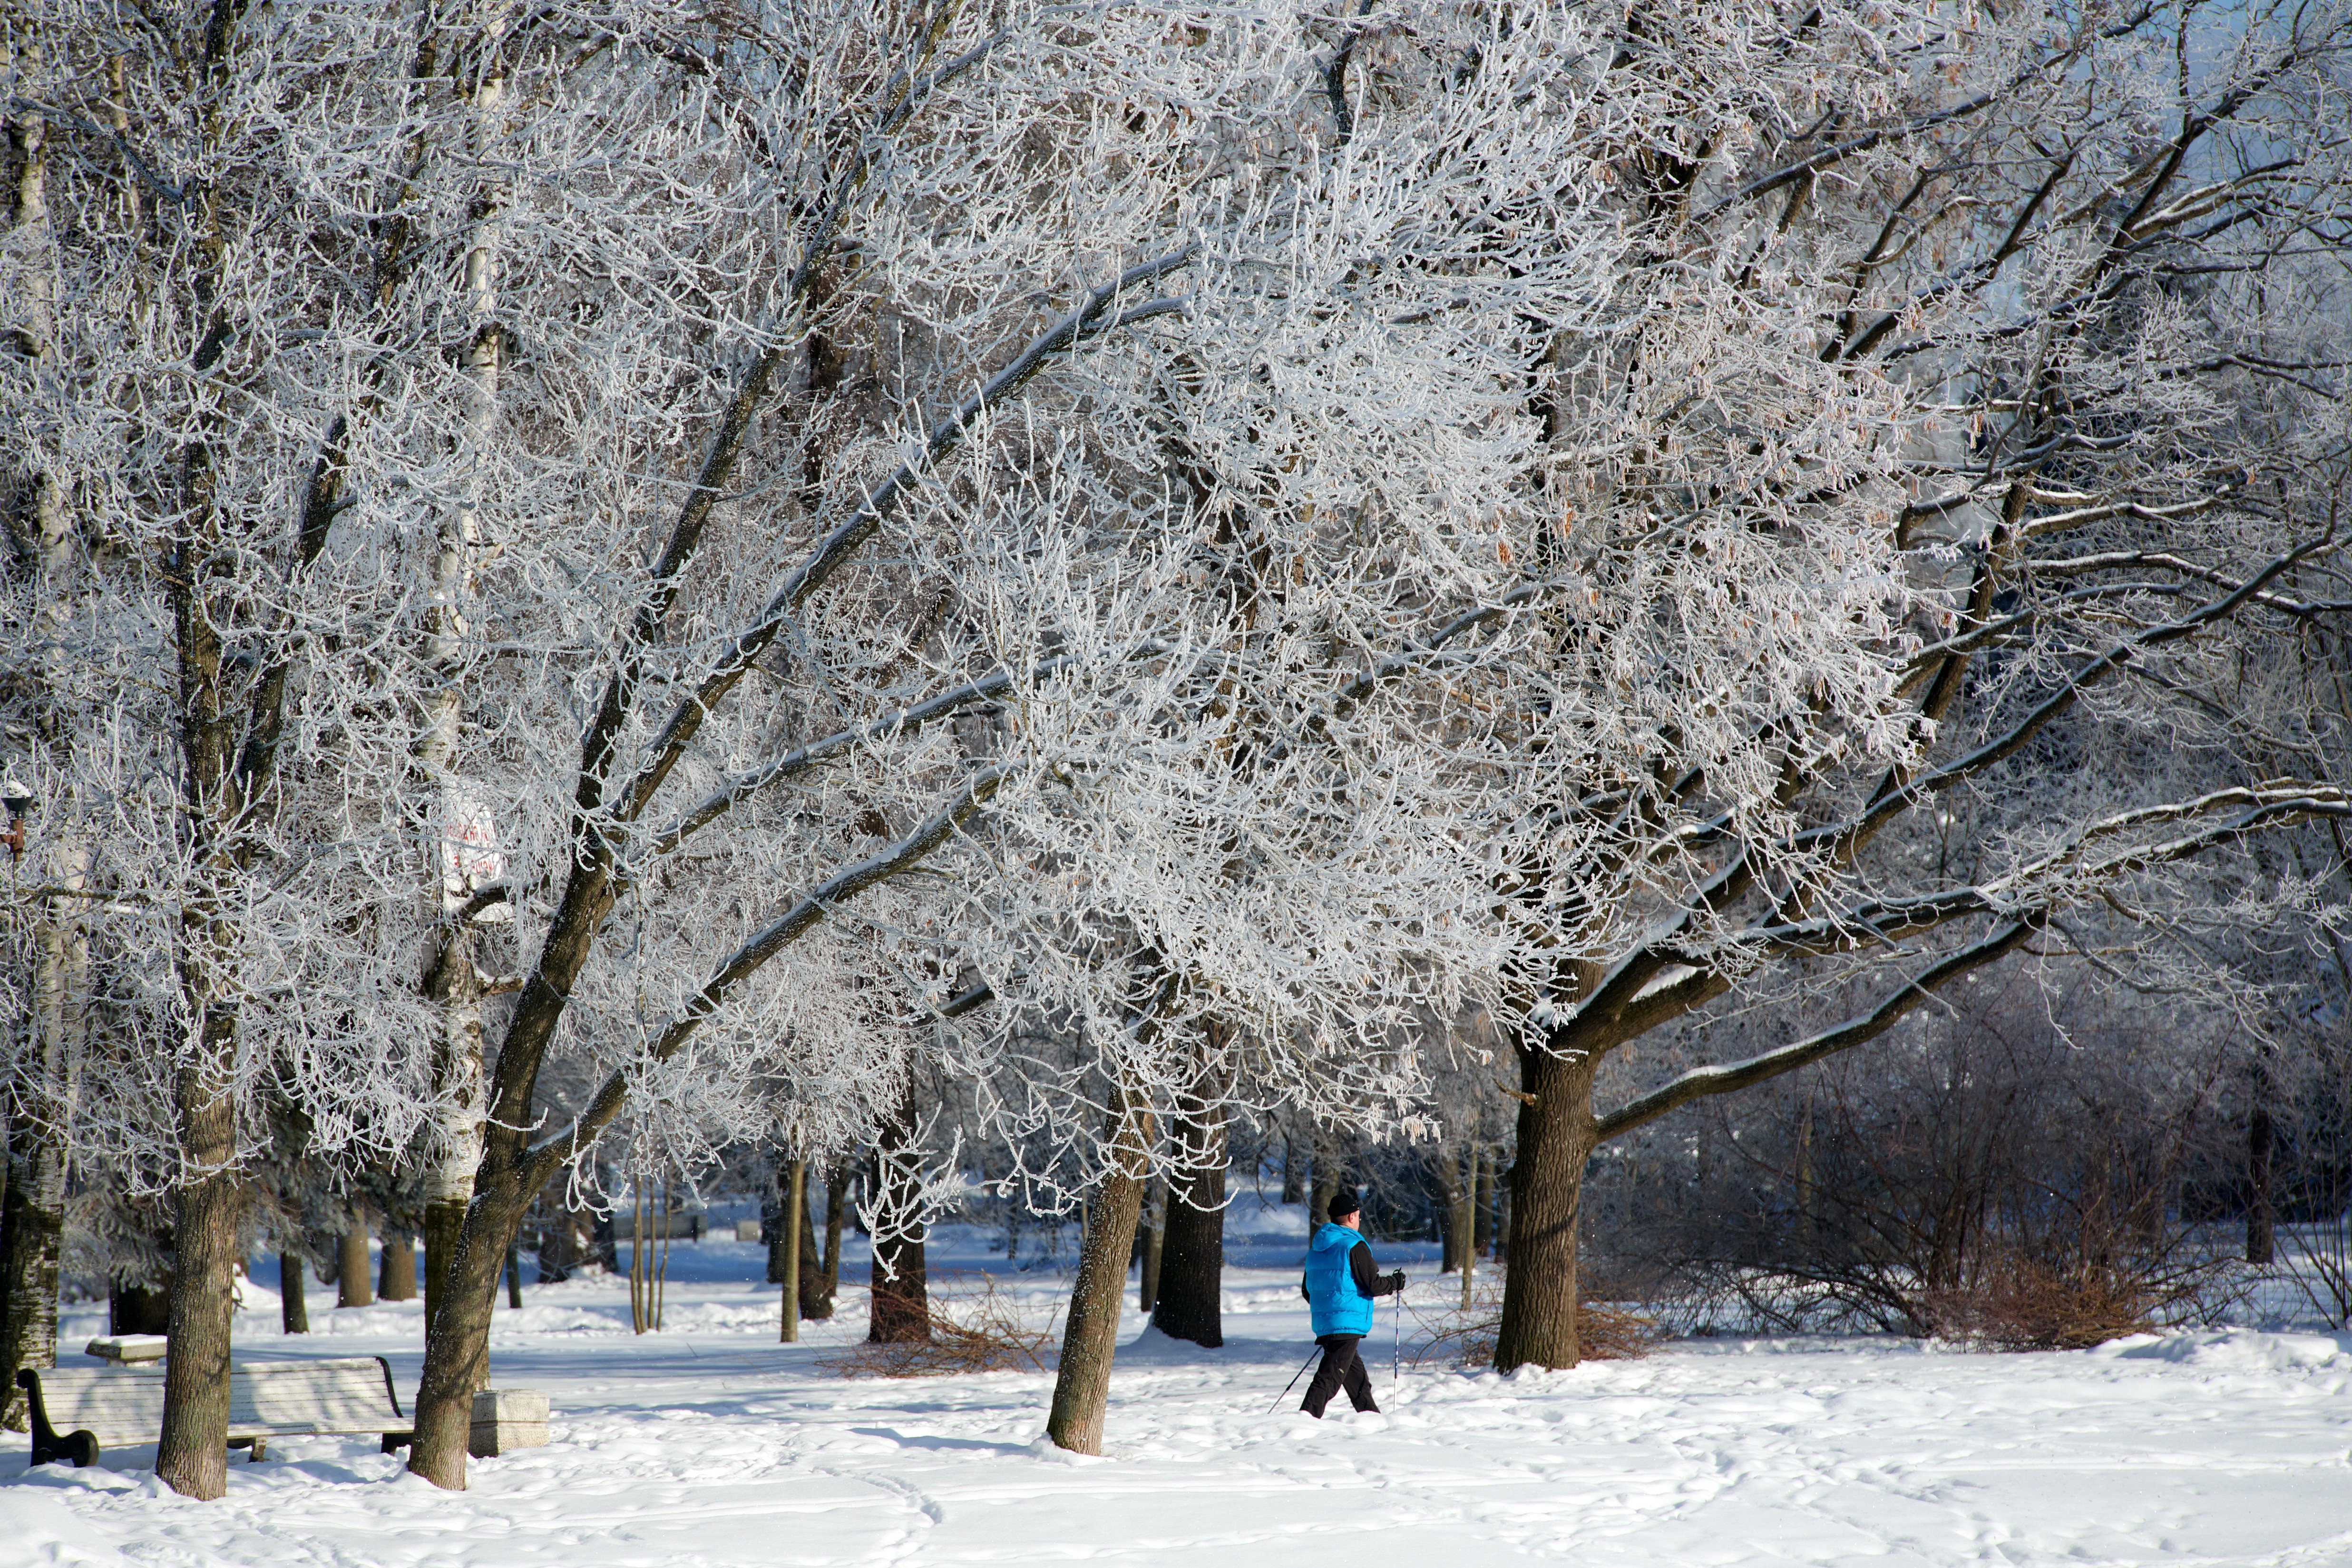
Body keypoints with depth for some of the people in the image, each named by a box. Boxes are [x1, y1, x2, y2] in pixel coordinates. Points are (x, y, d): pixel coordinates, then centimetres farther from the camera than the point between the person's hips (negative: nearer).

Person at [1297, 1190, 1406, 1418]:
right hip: (1348, 1322, -9)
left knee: (1357, 1376, 20)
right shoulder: (1354, 1246, -11)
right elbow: (1374, 1285, -11)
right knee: (1331, 1376, -12)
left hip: (1323, 1322, 9)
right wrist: (1396, 1282, 7)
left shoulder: (1316, 1248, 14)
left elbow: (1306, 1290, 20)